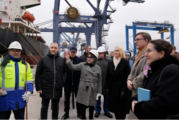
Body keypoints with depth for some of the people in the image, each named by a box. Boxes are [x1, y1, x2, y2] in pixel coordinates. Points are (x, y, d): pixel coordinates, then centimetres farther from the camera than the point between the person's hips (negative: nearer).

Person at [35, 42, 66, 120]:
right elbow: (38, 74, -3)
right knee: (44, 108, 11)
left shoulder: (62, 60, 3)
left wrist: (62, 84, 0)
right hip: (46, 89, -2)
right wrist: (38, 88, -7)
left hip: (57, 89, 2)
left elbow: (64, 73, 7)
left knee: (55, 108, 17)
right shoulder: (43, 59, -2)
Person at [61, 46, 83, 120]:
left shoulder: (80, 60, -4)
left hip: (77, 83, 0)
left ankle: (79, 113, 31)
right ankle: (66, 113, 30)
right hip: (67, 83, 0)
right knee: (67, 99, 13)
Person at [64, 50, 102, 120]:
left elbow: (99, 81, 4)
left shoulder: (98, 68, 2)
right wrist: (68, 59, -24)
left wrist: (99, 92, 4)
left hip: (92, 90, 1)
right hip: (83, 89, 0)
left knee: (91, 105, 14)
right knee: (82, 105, 6)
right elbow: (73, 67, -9)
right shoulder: (82, 65, 1)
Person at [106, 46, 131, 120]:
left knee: (122, 108, 5)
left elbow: (128, 77, -12)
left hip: (121, 88, -4)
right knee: (115, 107, 10)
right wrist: (107, 87, 2)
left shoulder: (125, 62, -8)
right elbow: (108, 76, 8)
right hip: (113, 88, 4)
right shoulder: (110, 63, 7)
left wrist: (124, 90, -16)